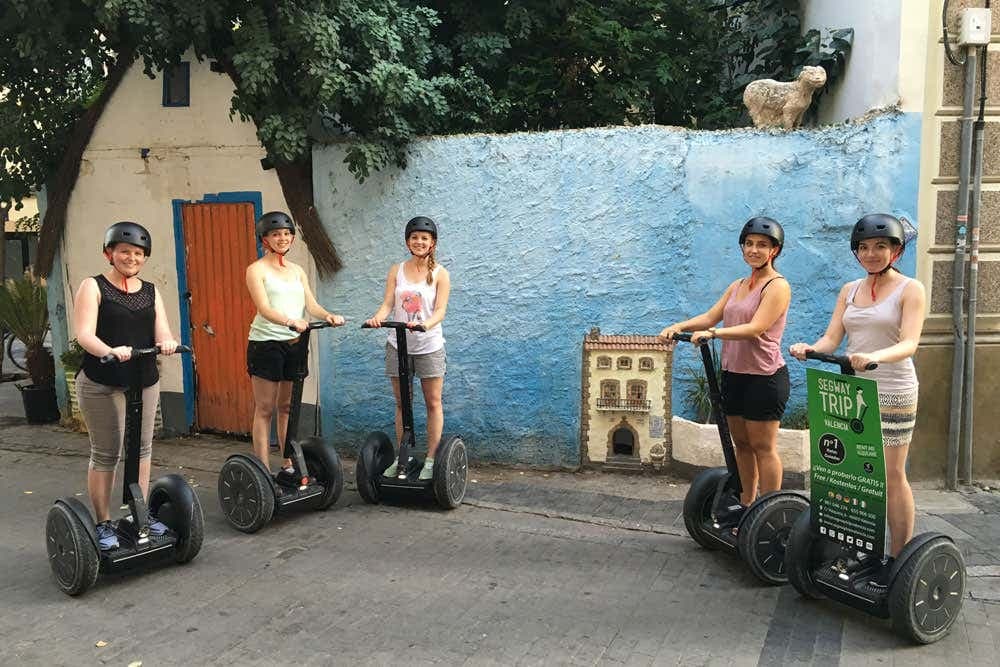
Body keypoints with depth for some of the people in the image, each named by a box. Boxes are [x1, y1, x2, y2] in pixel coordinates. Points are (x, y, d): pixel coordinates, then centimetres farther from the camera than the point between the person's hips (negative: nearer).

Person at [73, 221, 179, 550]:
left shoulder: (151, 291, 10)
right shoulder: (93, 287, -3)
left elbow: (162, 332, 0)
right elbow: (84, 334, -15)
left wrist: (167, 341, -25)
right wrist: (110, 351, -35)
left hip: (145, 381, 5)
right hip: (101, 384, -5)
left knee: (142, 448, 13)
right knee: (105, 453, 2)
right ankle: (103, 524, 15)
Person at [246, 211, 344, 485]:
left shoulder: (298, 271, 16)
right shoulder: (256, 270, -1)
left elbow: (311, 305, 5)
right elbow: (264, 308, -16)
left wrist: (328, 315, -17)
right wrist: (291, 322, -33)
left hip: (294, 344, 5)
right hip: (266, 343, -5)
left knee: (287, 408, 10)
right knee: (265, 409, -1)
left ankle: (289, 468, 17)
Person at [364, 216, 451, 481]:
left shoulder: (439, 273, -1)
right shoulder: (396, 271, 7)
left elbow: (440, 309, -12)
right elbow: (388, 304, -1)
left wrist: (426, 324, -33)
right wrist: (377, 318, -24)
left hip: (428, 346, -3)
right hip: (398, 344, 3)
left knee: (433, 402, 2)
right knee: (401, 403, 10)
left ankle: (431, 460, 10)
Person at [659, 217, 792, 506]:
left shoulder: (778, 286, -9)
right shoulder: (737, 286, 16)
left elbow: (755, 328, -21)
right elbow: (711, 316, 8)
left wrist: (713, 333, -31)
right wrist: (678, 326, -9)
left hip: (764, 377, -8)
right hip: (733, 373, 8)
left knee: (763, 446, -1)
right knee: (741, 443, 15)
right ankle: (746, 504, 26)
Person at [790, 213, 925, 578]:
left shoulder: (910, 289, -3)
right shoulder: (849, 290, 11)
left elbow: (909, 344, -16)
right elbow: (832, 338, 4)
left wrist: (874, 356, -37)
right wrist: (810, 349, -18)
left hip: (892, 393, -5)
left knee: (891, 476, 0)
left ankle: (899, 558, 10)